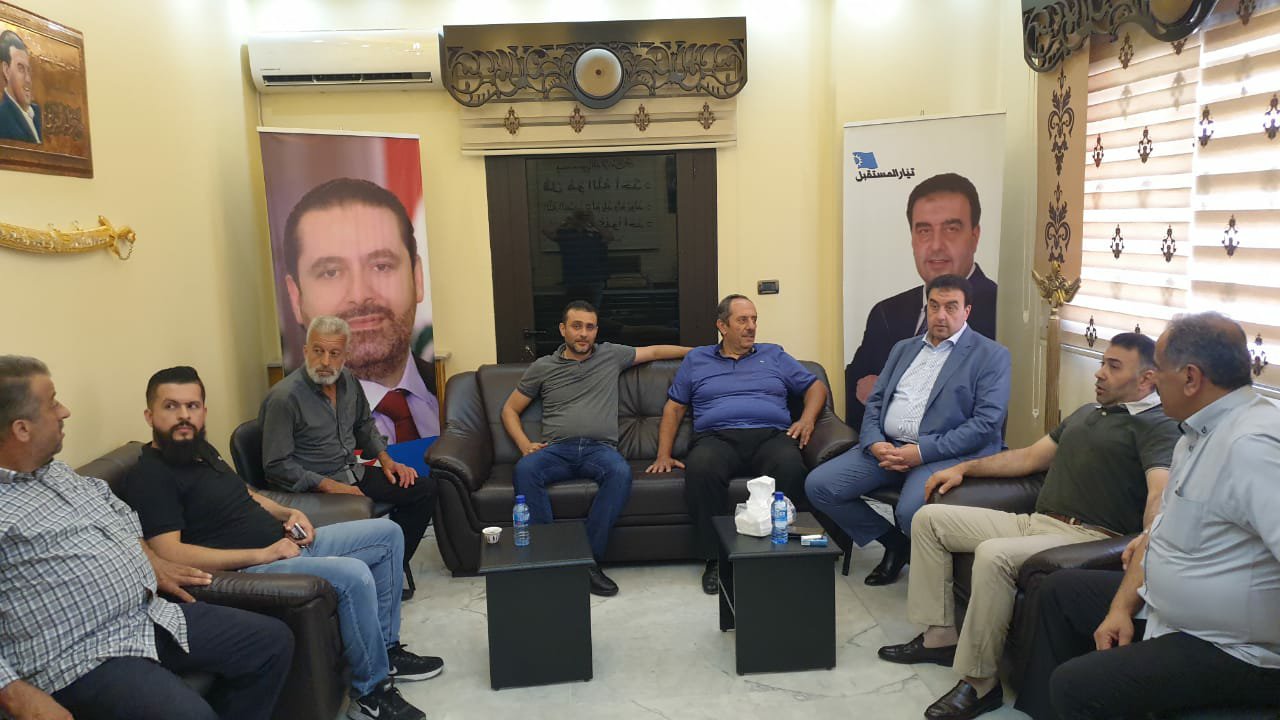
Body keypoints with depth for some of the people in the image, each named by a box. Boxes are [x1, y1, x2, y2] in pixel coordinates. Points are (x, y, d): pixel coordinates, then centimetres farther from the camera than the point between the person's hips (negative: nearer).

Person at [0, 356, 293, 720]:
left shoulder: (58, 472, 12)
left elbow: (116, 510, 31)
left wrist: (150, 560, 20)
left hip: (155, 615, 9)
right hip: (81, 659, -9)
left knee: (272, 638, 5)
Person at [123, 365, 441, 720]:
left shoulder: (200, 449, 13)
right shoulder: (149, 477, -15)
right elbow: (171, 555, -26)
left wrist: (290, 513, 5)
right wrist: (262, 555, -24)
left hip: (285, 542, 10)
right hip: (248, 568, -10)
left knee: (387, 533, 10)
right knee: (354, 576, -31)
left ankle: (386, 649, 18)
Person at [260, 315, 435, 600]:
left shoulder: (347, 380, 5)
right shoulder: (285, 397, -18)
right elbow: (277, 466, -17)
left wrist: (385, 459, 8)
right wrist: (329, 486, -22)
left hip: (354, 473, 8)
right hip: (314, 487, -8)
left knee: (425, 488, -1)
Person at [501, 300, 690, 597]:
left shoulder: (611, 355, 19)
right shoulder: (542, 367, 17)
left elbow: (655, 351, 30)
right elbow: (510, 409, 20)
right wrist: (524, 444, 2)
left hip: (600, 448, 0)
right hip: (556, 449, 0)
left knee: (621, 472, -36)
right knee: (525, 469, -35)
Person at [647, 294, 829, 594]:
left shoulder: (774, 355, 26)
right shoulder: (696, 359, 23)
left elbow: (816, 385, 25)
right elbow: (674, 407, 21)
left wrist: (807, 418, 4)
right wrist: (664, 455, 9)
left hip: (771, 435, 1)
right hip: (717, 437, 0)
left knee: (790, 467, -37)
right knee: (701, 468, -38)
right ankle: (715, 558, -24)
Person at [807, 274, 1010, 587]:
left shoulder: (991, 355, 2)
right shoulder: (904, 349, 21)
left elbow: (987, 422, -9)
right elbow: (874, 401, 18)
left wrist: (922, 452, -17)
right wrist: (874, 443, -5)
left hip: (944, 453, -6)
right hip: (886, 447, 6)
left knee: (910, 512, -35)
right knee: (818, 485, -10)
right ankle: (894, 543, 9)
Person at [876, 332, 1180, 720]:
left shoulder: (1157, 425, -5)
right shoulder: (1088, 412, 24)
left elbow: (1160, 491, -23)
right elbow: (1030, 457, 28)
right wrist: (964, 468, 23)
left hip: (1088, 537, -9)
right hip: (1035, 522, 10)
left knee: (994, 554, -37)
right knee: (929, 519, 4)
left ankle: (979, 683, -22)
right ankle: (940, 635, 3)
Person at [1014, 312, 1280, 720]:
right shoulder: (1198, 436, 6)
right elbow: (1164, 530, 11)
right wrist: (1122, 607, 2)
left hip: (1232, 652, -10)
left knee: (1076, 687, -22)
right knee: (1061, 590, 21)